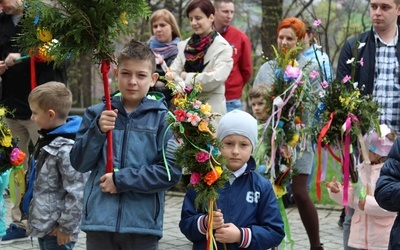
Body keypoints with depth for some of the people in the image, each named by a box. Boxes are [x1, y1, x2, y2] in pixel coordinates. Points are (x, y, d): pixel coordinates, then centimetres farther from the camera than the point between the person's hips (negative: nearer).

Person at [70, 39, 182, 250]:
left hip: (143, 222, -2)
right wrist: (97, 130, -13)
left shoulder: (163, 119, -2)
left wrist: (121, 180, -13)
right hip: (99, 219, 2)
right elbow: (79, 163, 3)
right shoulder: (97, 114, 8)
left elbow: (172, 171, -10)